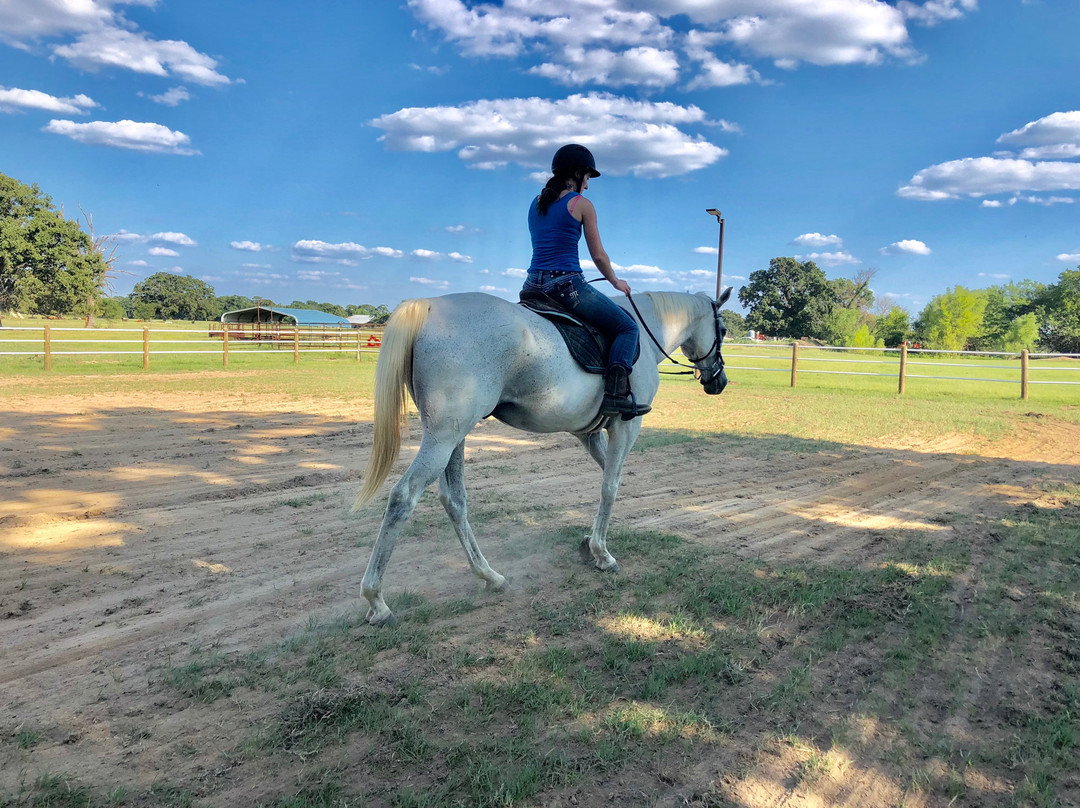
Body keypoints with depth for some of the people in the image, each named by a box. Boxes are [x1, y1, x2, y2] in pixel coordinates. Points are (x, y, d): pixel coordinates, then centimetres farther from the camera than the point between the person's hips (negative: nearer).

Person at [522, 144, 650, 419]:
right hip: (567, 284, -6)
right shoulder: (582, 204, -3)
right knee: (627, 327, 3)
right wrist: (616, 281, 18)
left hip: (533, 283, 7)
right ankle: (615, 394, -9)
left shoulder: (536, 204, 16)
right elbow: (598, 255, 1)